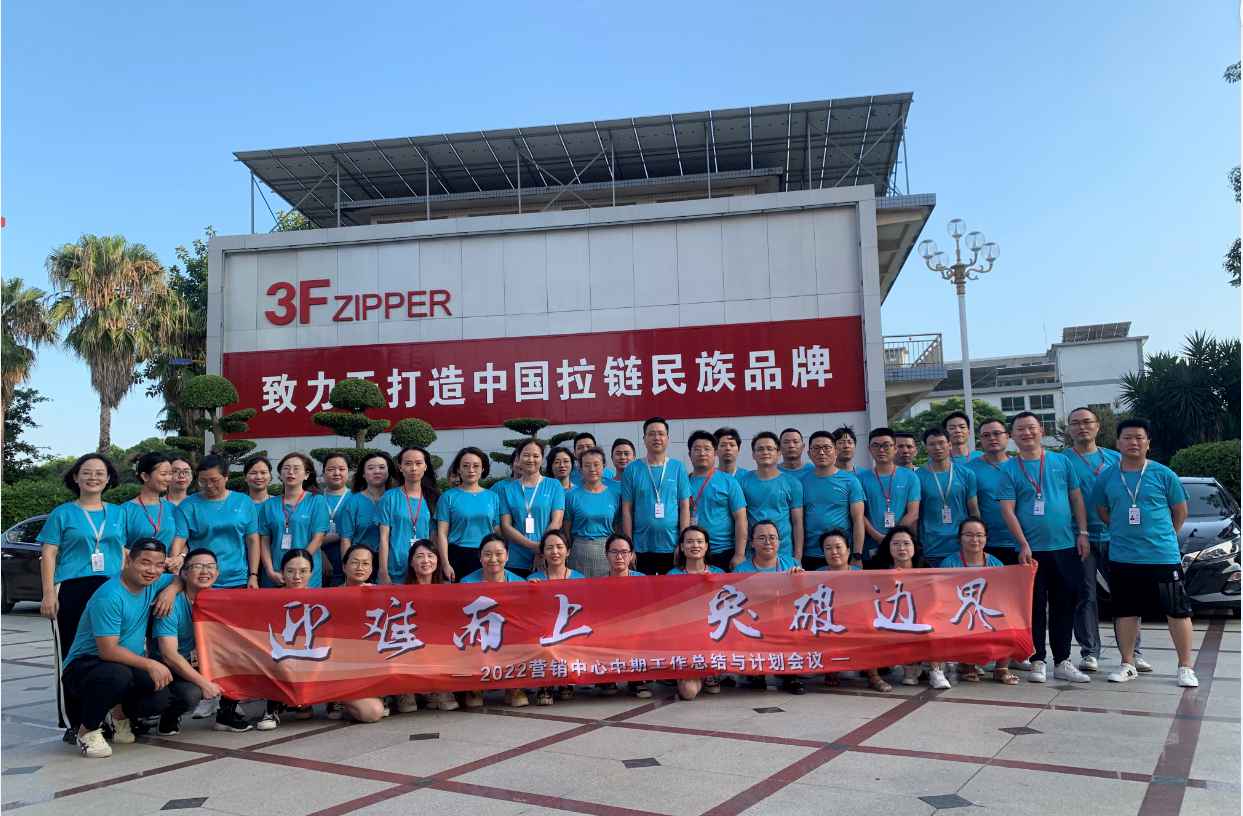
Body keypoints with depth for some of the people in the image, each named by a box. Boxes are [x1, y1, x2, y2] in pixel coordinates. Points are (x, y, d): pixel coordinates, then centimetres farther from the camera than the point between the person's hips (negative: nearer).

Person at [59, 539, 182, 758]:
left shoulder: (152, 585, 1)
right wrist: (150, 664, -26)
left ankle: (120, 714, 14)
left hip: (128, 666, 6)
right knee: (118, 674, -40)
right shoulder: (109, 597, -22)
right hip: (84, 665, -6)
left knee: (166, 696, -21)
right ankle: (87, 729, -10)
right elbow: (109, 651, -24)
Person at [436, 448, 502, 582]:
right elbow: (442, 533, -2)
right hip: (457, 557, -2)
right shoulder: (449, 497, 1)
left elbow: (498, 531, 11)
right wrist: (445, 564, -9)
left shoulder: (493, 497, 9)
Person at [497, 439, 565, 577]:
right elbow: (505, 526, 0)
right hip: (516, 561, 1)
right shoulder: (507, 488, 8)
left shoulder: (554, 486, 7)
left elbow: (556, 522, -2)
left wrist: (543, 549, -15)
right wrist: (533, 545, -14)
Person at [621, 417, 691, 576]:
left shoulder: (678, 468, 2)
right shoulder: (632, 470, 0)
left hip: (672, 546, 0)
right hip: (641, 547, 0)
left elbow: (684, 507, 2)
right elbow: (627, 510, 1)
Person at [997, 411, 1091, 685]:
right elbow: (1007, 510, -5)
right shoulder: (1009, 469, 0)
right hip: (1032, 549, -2)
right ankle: (1037, 661, 11)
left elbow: (1076, 499, 9)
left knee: (1065, 606, 8)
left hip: (1066, 547, 3)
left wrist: (1082, 533, 0)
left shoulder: (1061, 462, 7)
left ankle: (1062, 662, 18)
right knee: (1034, 607, 2)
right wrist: (1023, 544, -13)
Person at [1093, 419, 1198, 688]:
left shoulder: (1163, 474, -4)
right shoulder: (1106, 477, 3)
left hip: (1163, 555, -2)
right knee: (1126, 612, 10)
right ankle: (1127, 664, 21)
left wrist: (1162, 536, 7)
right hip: (1122, 557, 2)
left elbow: (1180, 510, 5)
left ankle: (1185, 667, 14)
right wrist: (1124, 532, 9)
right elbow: (1102, 511, 15)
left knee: (1177, 611, 3)